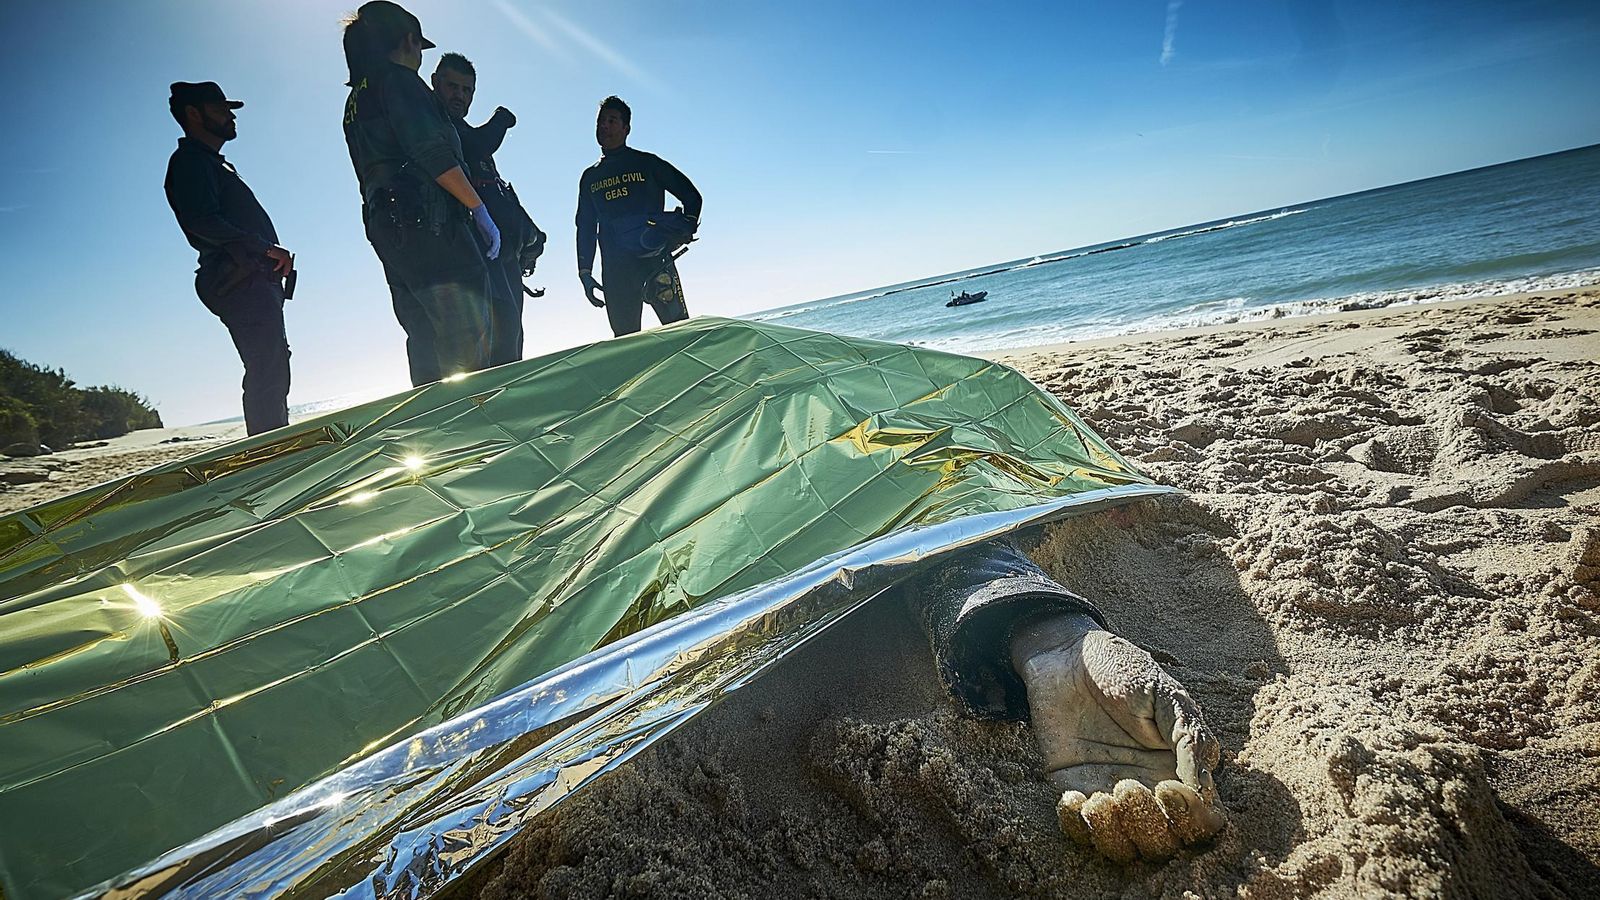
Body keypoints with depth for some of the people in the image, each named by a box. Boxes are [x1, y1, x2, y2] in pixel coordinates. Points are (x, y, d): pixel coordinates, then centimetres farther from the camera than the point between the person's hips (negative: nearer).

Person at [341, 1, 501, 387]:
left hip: (385, 226, 9)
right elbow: (432, 153, -13)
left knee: (426, 340, 7)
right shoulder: (398, 79, -1)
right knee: (469, 340, -16)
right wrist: (480, 209, -13)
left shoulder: (356, 100, 27)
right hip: (427, 219, -9)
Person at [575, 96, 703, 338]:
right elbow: (585, 228, 22)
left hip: (656, 260, -3)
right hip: (615, 270, 4)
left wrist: (687, 224, -7)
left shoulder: (647, 163, 10)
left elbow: (691, 195, 11)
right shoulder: (590, 177, 21)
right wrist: (585, 272, 14)